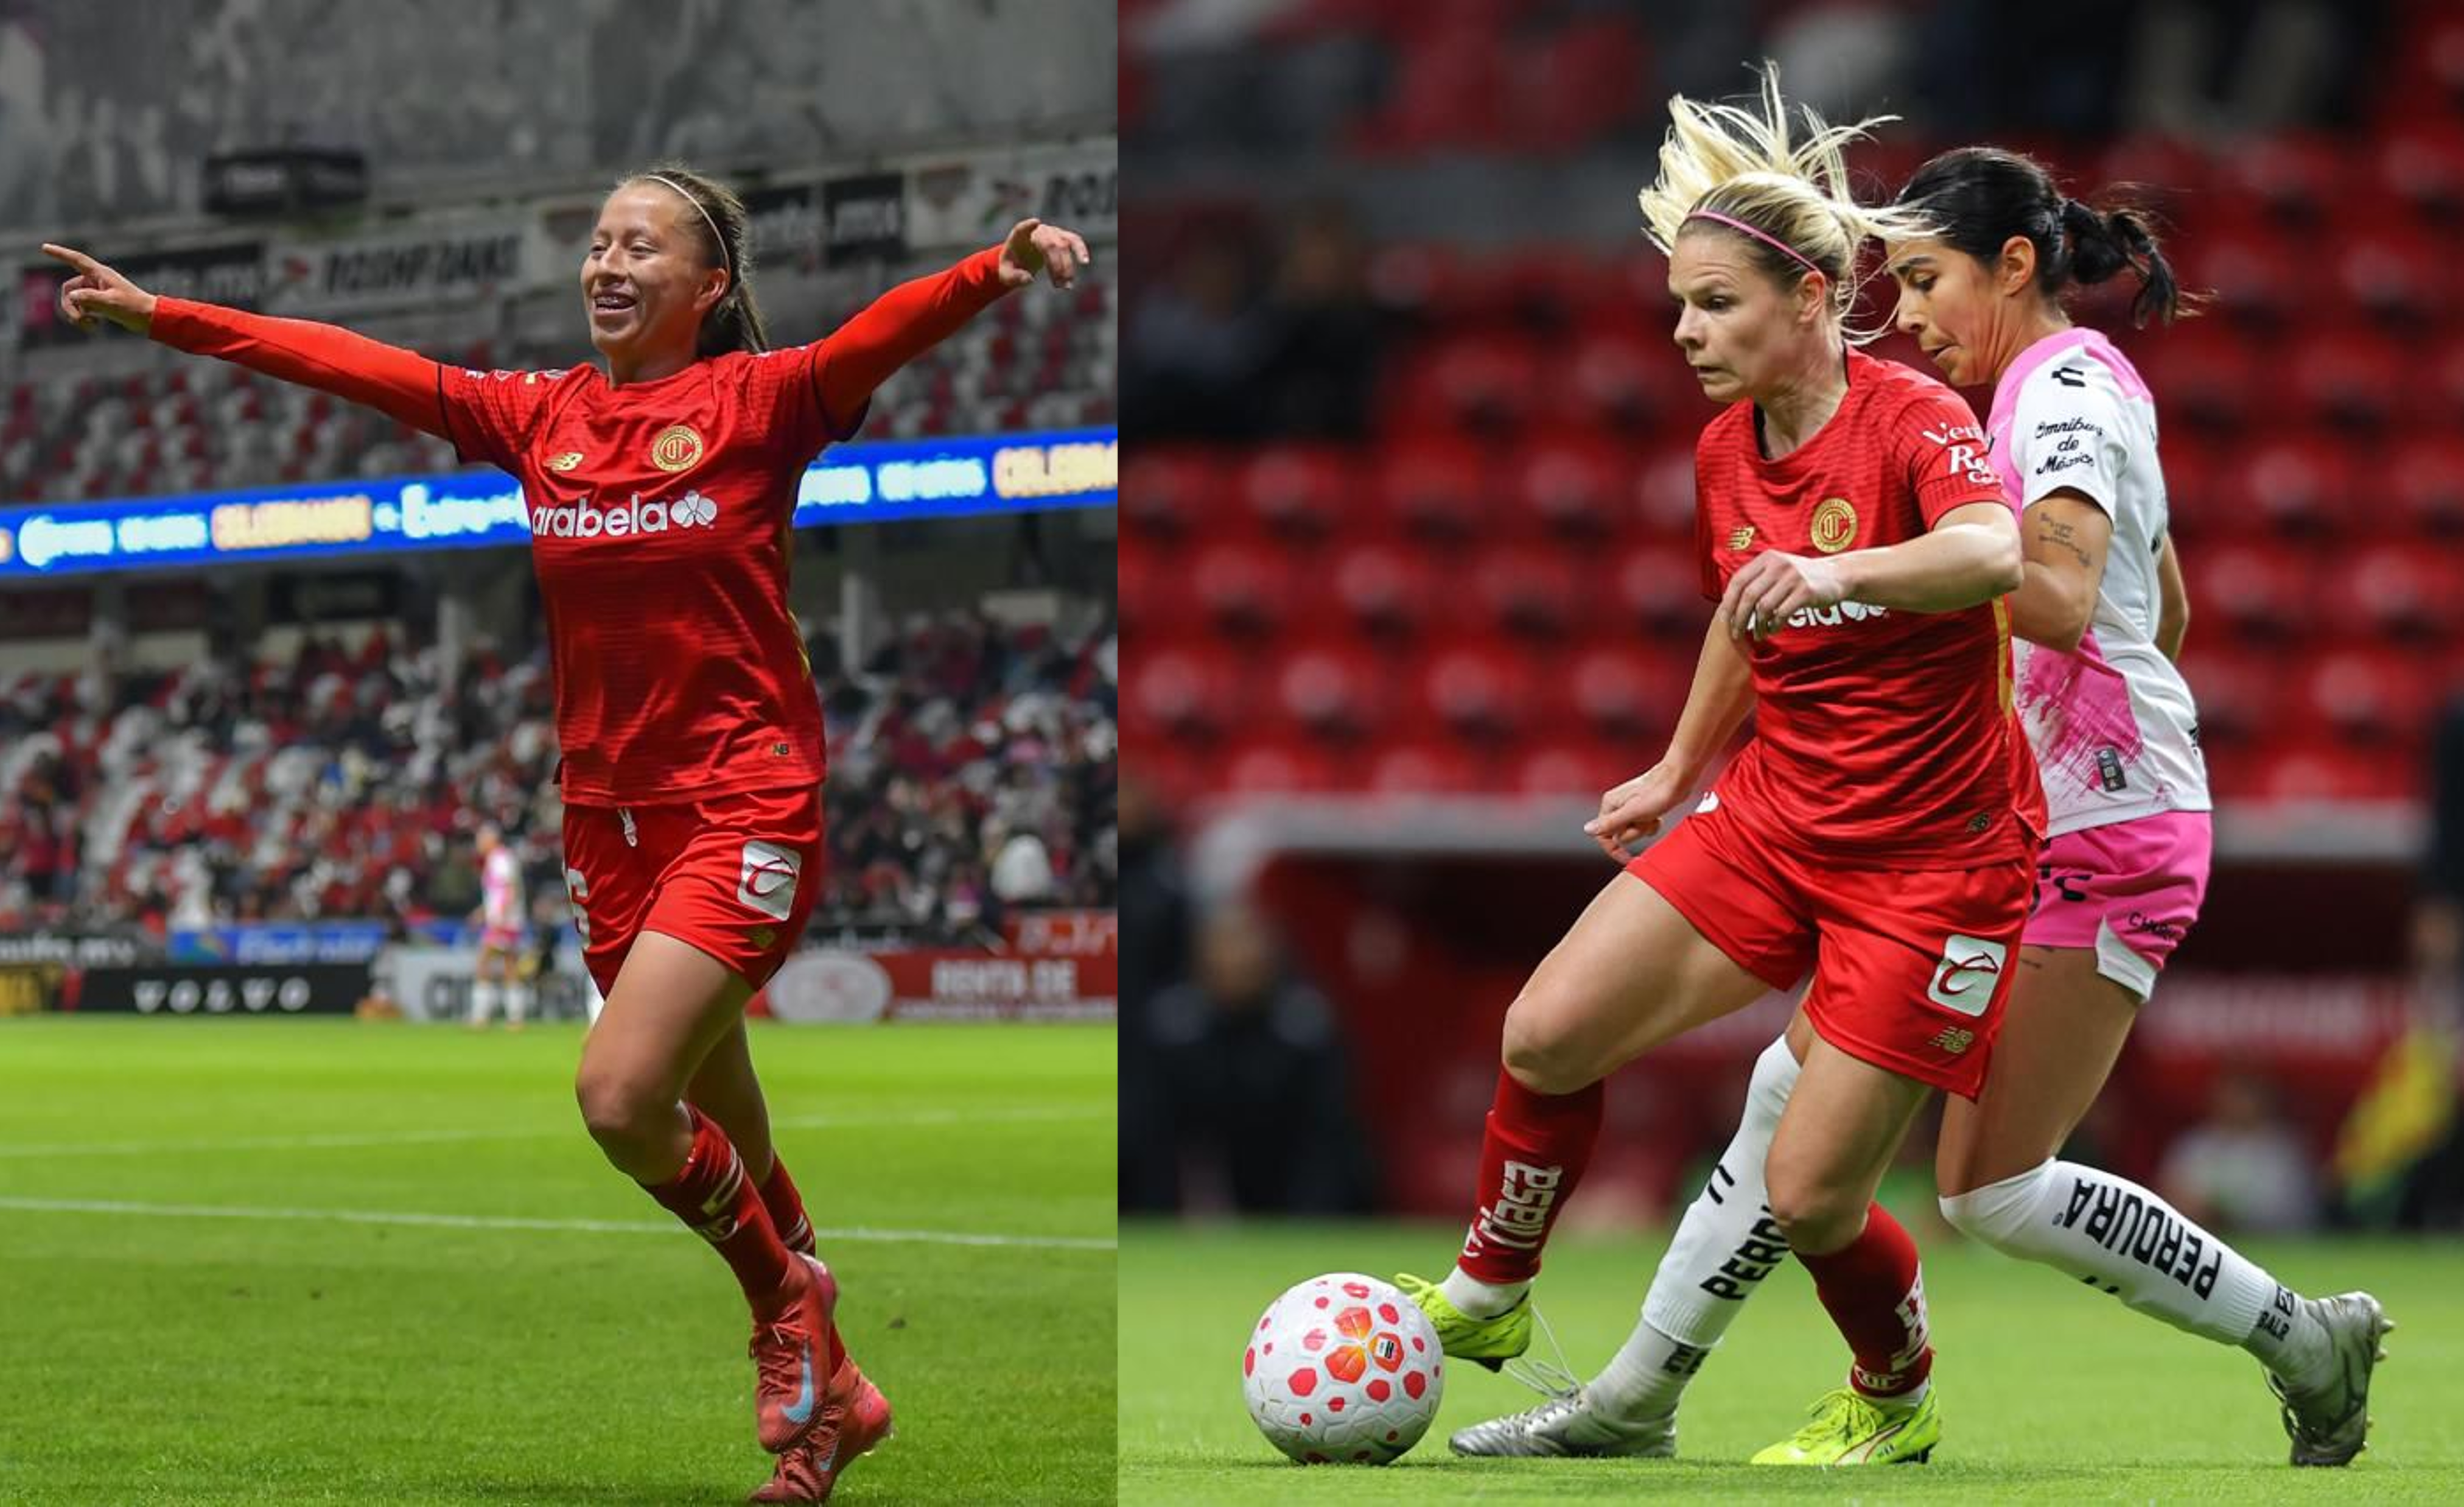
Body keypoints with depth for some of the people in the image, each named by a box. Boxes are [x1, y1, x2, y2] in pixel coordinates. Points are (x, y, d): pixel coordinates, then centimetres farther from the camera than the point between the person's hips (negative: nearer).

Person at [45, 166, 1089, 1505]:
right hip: (609, 816, 6)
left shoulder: (758, 401, -6)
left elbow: (888, 332, -23)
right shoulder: (542, 418, 7)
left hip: (745, 809, -6)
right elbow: (356, 366, 10)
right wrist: (160, 317, 11)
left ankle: (787, 1294, 6)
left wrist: (1001, 270, -42)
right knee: (714, 1139, 11)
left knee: (619, 1096, -20)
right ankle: (827, 1394, 27)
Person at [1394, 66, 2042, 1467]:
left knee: (1809, 1199, -6)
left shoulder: (1911, 419, -20)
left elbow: (1995, 552, -42)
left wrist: (1839, 571, -59)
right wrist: (1678, 774, 30)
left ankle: (1897, 1405, 24)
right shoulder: (1725, 454, 2)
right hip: (1773, 818, 7)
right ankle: (1488, 1298, 23)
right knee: (1546, 1037, -2)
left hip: (1932, 859, -7)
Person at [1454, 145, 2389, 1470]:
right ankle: (1637, 1397, 7)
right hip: (2014, 828, 10)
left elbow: (2065, 599, -31)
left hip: (2102, 843, -10)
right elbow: (2164, 613, 27)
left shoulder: (2063, 390, -13)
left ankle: (2307, 1343, 7)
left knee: (1991, 1188, -8)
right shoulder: (2077, 388, 16)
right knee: (1805, 1083, 4)